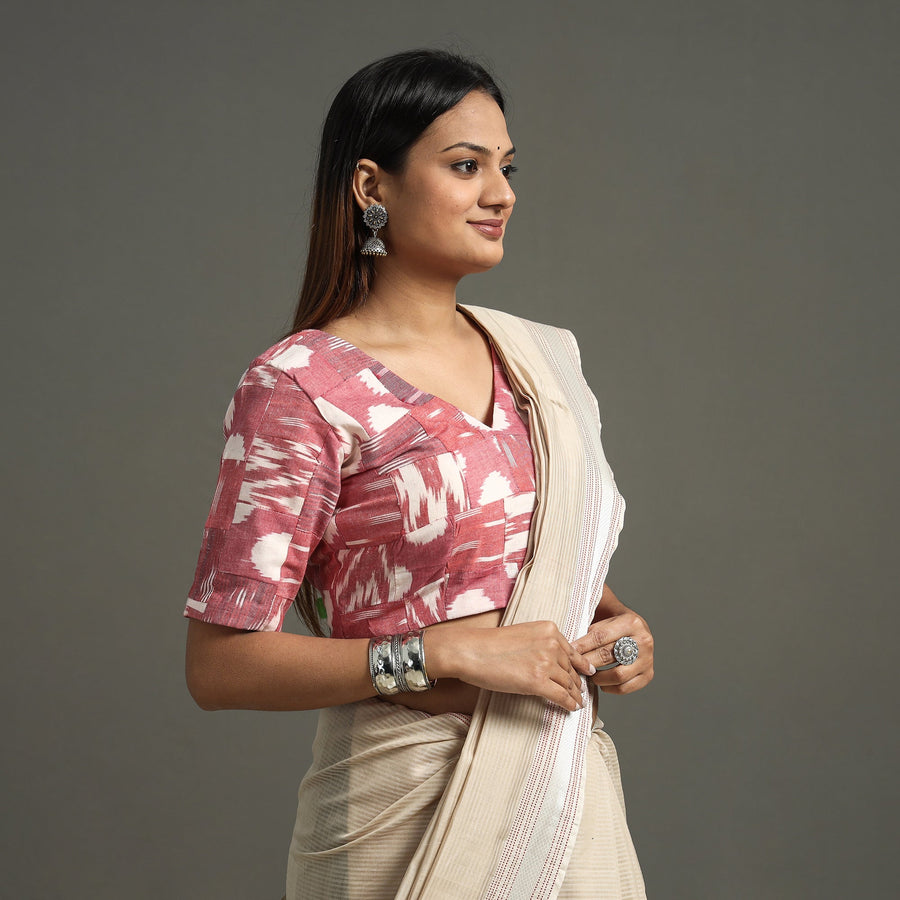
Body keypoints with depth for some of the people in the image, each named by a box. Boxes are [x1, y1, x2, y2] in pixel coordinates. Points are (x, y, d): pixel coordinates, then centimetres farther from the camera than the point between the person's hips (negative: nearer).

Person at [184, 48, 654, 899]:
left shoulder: (535, 358, 7)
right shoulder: (300, 387, -12)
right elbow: (221, 663, -15)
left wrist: (614, 622, 0)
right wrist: (449, 653, -21)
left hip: (566, 790, 6)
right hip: (411, 806, -6)